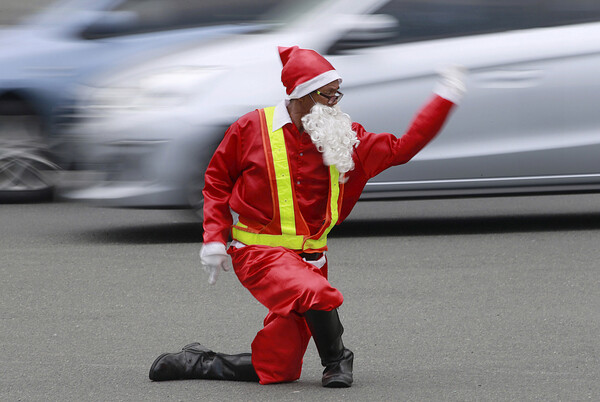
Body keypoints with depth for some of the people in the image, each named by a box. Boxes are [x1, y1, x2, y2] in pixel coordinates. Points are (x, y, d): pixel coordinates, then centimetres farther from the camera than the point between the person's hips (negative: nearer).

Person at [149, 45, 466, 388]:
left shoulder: (345, 138, 6)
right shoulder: (253, 128, -3)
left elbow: (402, 148, 6)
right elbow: (217, 180, 8)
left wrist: (446, 98, 1)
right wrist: (215, 238, -2)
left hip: (308, 256, 5)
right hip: (259, 254, -5)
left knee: (276, 370, -1)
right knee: (319, 295, -33)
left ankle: (196, 362, 22)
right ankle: (337, 361, -6)